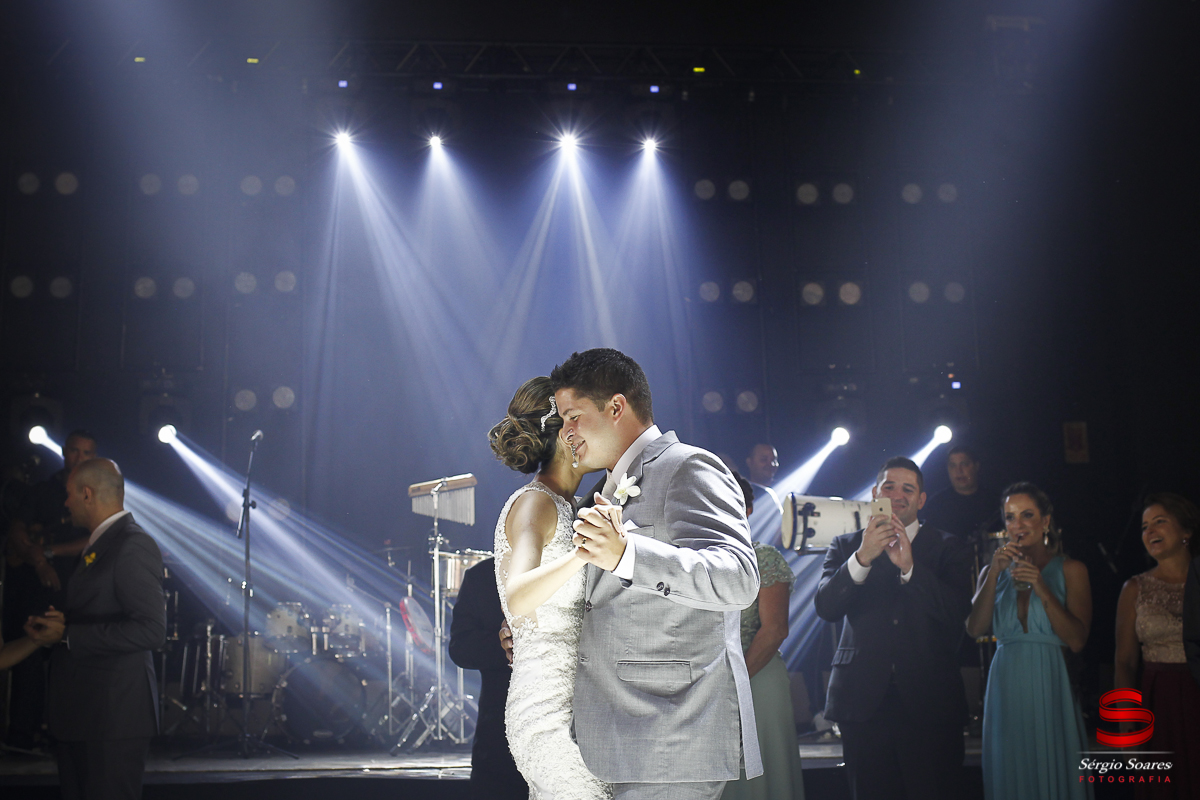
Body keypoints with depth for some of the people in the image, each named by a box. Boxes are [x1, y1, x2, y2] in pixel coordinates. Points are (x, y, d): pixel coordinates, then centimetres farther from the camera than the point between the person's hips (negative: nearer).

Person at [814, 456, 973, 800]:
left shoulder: (947, 549, 9)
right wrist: (862, 558, -21)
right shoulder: (846, 547, 11)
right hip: (863, 702, 1)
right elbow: (826, 607, -6)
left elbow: (957, 612, -7)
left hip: (929, 703, -1)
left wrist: (908, 566, -20)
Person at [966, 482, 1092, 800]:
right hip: (1006, 687, 2)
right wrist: (995, 574, -9)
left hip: (1050, 688, -2)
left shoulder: (1070, 569, 3)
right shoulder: (994, 572, 11)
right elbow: (975, 628, -3)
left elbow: (1077, 640, -6)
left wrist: (1042, 589, -14)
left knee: (1053, 774, 0)